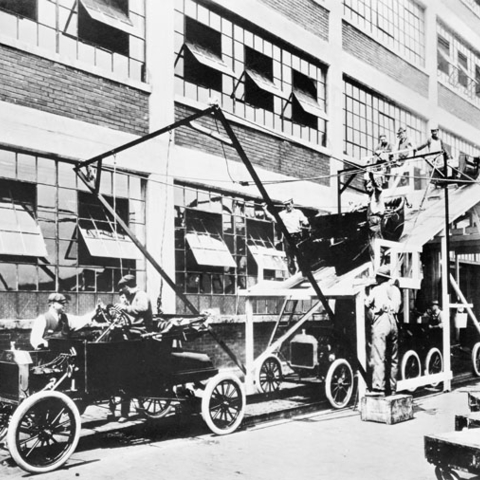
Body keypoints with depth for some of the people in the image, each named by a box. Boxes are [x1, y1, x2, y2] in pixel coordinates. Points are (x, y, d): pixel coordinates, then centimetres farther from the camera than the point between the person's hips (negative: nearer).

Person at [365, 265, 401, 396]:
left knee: (378, 358, -11)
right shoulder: (395, 289, 16)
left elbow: (366, 304, 8)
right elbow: (398, 306, 20)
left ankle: (379, 388, -19)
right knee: (393, 358, 11)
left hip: (381, 321, -6)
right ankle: (392, 389, 16)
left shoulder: (377, 289, 2)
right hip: (393, 323, 6)